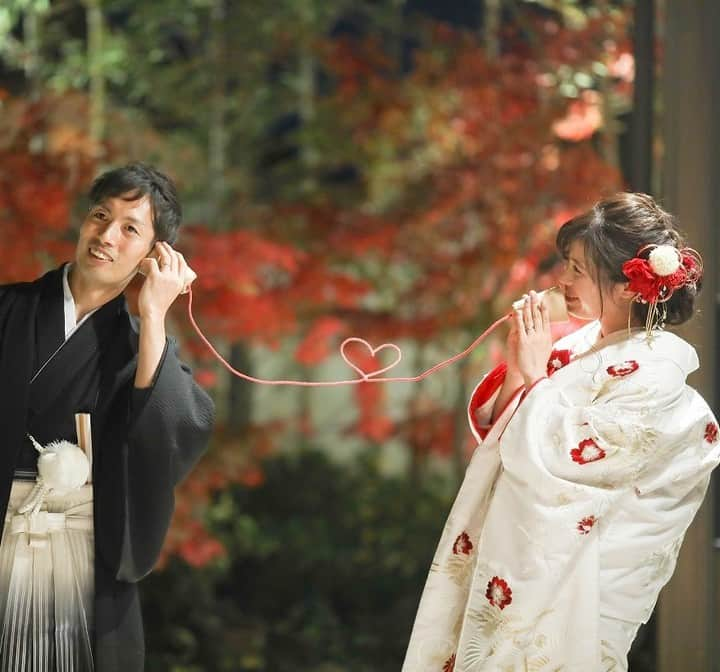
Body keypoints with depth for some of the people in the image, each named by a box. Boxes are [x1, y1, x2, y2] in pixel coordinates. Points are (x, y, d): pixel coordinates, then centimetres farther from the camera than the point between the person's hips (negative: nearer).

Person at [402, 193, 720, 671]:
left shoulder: (653, 374, -18)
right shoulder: (585, 343, 6)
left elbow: (557, 465, -23)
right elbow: (495, 431, 9)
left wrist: (534, 375, -14)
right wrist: (519, 365, -6)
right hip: (515, 563, 8)